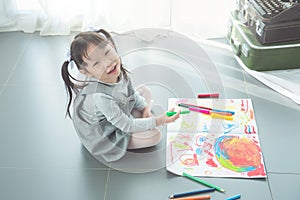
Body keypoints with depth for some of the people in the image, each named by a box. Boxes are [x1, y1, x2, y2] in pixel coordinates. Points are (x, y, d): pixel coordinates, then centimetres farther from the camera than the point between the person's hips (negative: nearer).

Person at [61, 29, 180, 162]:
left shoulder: (118, 71, -20)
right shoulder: (100, 97, -41)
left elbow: (131, 92, 5)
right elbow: (127, 126, -28)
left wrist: (144, 108, -7)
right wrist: (160, 120, -27)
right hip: (104, 137, -8)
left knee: (145, 91, 11)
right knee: (154, 135, -17)